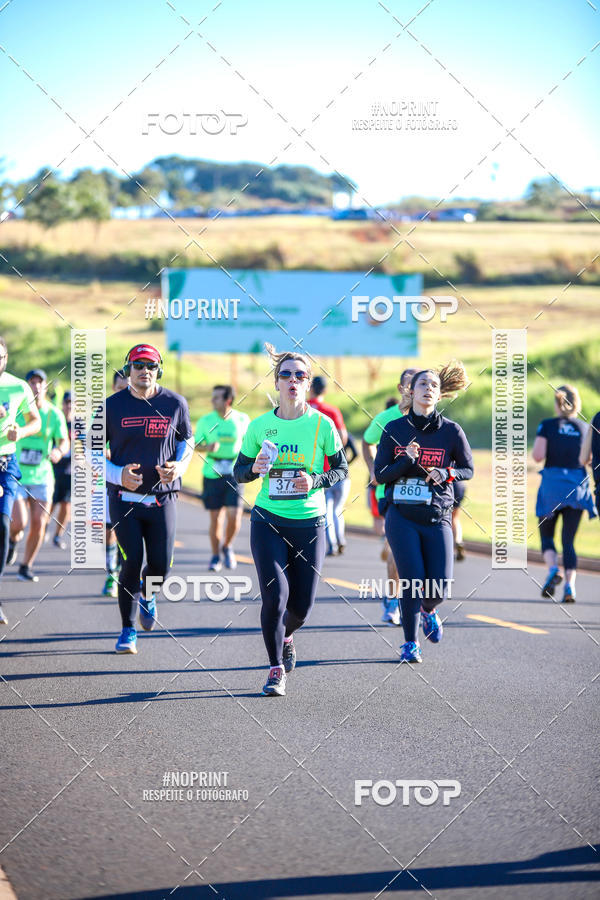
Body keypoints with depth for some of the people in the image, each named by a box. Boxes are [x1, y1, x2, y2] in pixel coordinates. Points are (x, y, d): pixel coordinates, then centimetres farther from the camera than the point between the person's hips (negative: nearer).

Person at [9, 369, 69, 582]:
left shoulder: (54, 413, 0)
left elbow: (64, 441, -1)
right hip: (16, 477, -2)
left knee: (38, 524, -3)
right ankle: (14, 539, 22)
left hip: (42, 478, 2)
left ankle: (26, 567, 15)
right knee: (19, 523, -15)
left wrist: (59, 451, -21)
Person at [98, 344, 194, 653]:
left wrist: (179, 466, -6)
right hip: (124, 498, -1)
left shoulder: (174, 404, 2)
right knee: (132, 561, -11)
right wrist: (118, 474, -15)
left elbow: (187, 440, 16)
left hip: (161, 498, 1)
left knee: (160, 565, -2)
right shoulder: (113, 406, -2)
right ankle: (128, 631, 6)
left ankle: (147, 594, 36)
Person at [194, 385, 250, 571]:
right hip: (212, 474, 1)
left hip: (234, 474, -1)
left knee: (234, 516, -10)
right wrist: (207, 448, -13)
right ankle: (215, 556, 19)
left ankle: (227, 546, 19)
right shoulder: (205, 421, -1)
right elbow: (196, 445, 8)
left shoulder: (242, 420, 0)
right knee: (215, 517, 3)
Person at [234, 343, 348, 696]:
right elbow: (239, 471, 10)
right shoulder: (260, 426, 1)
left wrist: (315, 480, -15)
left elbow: (342, 469, 4)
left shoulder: (322, 424, -3)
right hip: (268, 522, 0)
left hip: (309, 523, 0)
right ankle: (276, 670, 1)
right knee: (275, 596, -13)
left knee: (302, 605, 4)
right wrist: (254, 469, -12)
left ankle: (286, 636, 40)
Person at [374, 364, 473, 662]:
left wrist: (445, 474, -12)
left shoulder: (450, 430, 1)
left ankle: (428, 610, 32)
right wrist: (407, 462, -17)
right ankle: (410, 643, 7)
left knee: (440, 584, -6)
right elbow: (380, 474, 2)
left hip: (437, 517, 1)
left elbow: (468, 469, 10)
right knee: (412, 579, -10)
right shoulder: (394, 429, 2)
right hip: (402, 516, -1)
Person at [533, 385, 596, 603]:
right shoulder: (585, 428, 3)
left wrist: (537, 445, 9)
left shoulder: (547, 426, -2)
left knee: (546, 534, 14)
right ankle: (570, 586, -9)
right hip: (578, 486, 2)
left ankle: (553, 568, -13)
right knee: (569, 540, 6)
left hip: (552, 485, -2)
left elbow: (538, 455, -12)